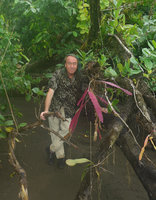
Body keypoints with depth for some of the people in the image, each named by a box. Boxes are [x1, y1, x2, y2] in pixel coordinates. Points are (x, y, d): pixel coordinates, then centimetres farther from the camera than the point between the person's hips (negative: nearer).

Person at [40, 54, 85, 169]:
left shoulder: (79, 77, -2)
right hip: (55, 107, -1)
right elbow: (51, 92, -19)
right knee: (54, 131, 7)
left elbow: (80, 93, 7)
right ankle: (60, 156, 28)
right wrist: (46, 110, -27)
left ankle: (52, 149, 20)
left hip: (69, 108, 1)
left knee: (65, 129, -8)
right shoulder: (58, 74, -12)